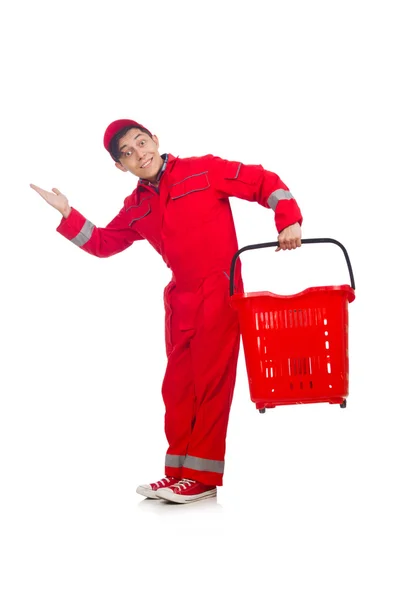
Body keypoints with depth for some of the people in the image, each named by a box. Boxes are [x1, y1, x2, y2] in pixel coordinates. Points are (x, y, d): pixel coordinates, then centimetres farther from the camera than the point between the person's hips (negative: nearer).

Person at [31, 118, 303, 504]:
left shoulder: (204, 171, -5)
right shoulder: (137, 207, 10)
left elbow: (264, 182, -4)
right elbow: (102, 243, 20)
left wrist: (288, 221, -17)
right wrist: (66, 214, 9)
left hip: (220, 291, -6)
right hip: (180, 298, 6)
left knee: (210, 380, -5)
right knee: (177, 385, 8)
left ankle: (204, 475, 1)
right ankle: (179, 472, 18)